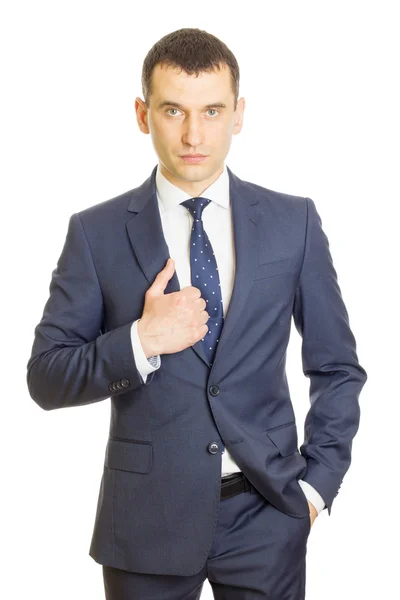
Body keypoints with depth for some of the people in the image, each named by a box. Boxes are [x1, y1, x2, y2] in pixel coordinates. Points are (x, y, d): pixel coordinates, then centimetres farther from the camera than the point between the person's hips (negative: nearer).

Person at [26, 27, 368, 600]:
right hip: (147, 517, 0)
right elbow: (45, 378, -3)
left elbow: (337, 368, 7)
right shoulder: (97, 232, -3)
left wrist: (318, 482, 0)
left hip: (266, 512, 1)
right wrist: (140, 342, -17)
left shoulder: (294, 222, 1)